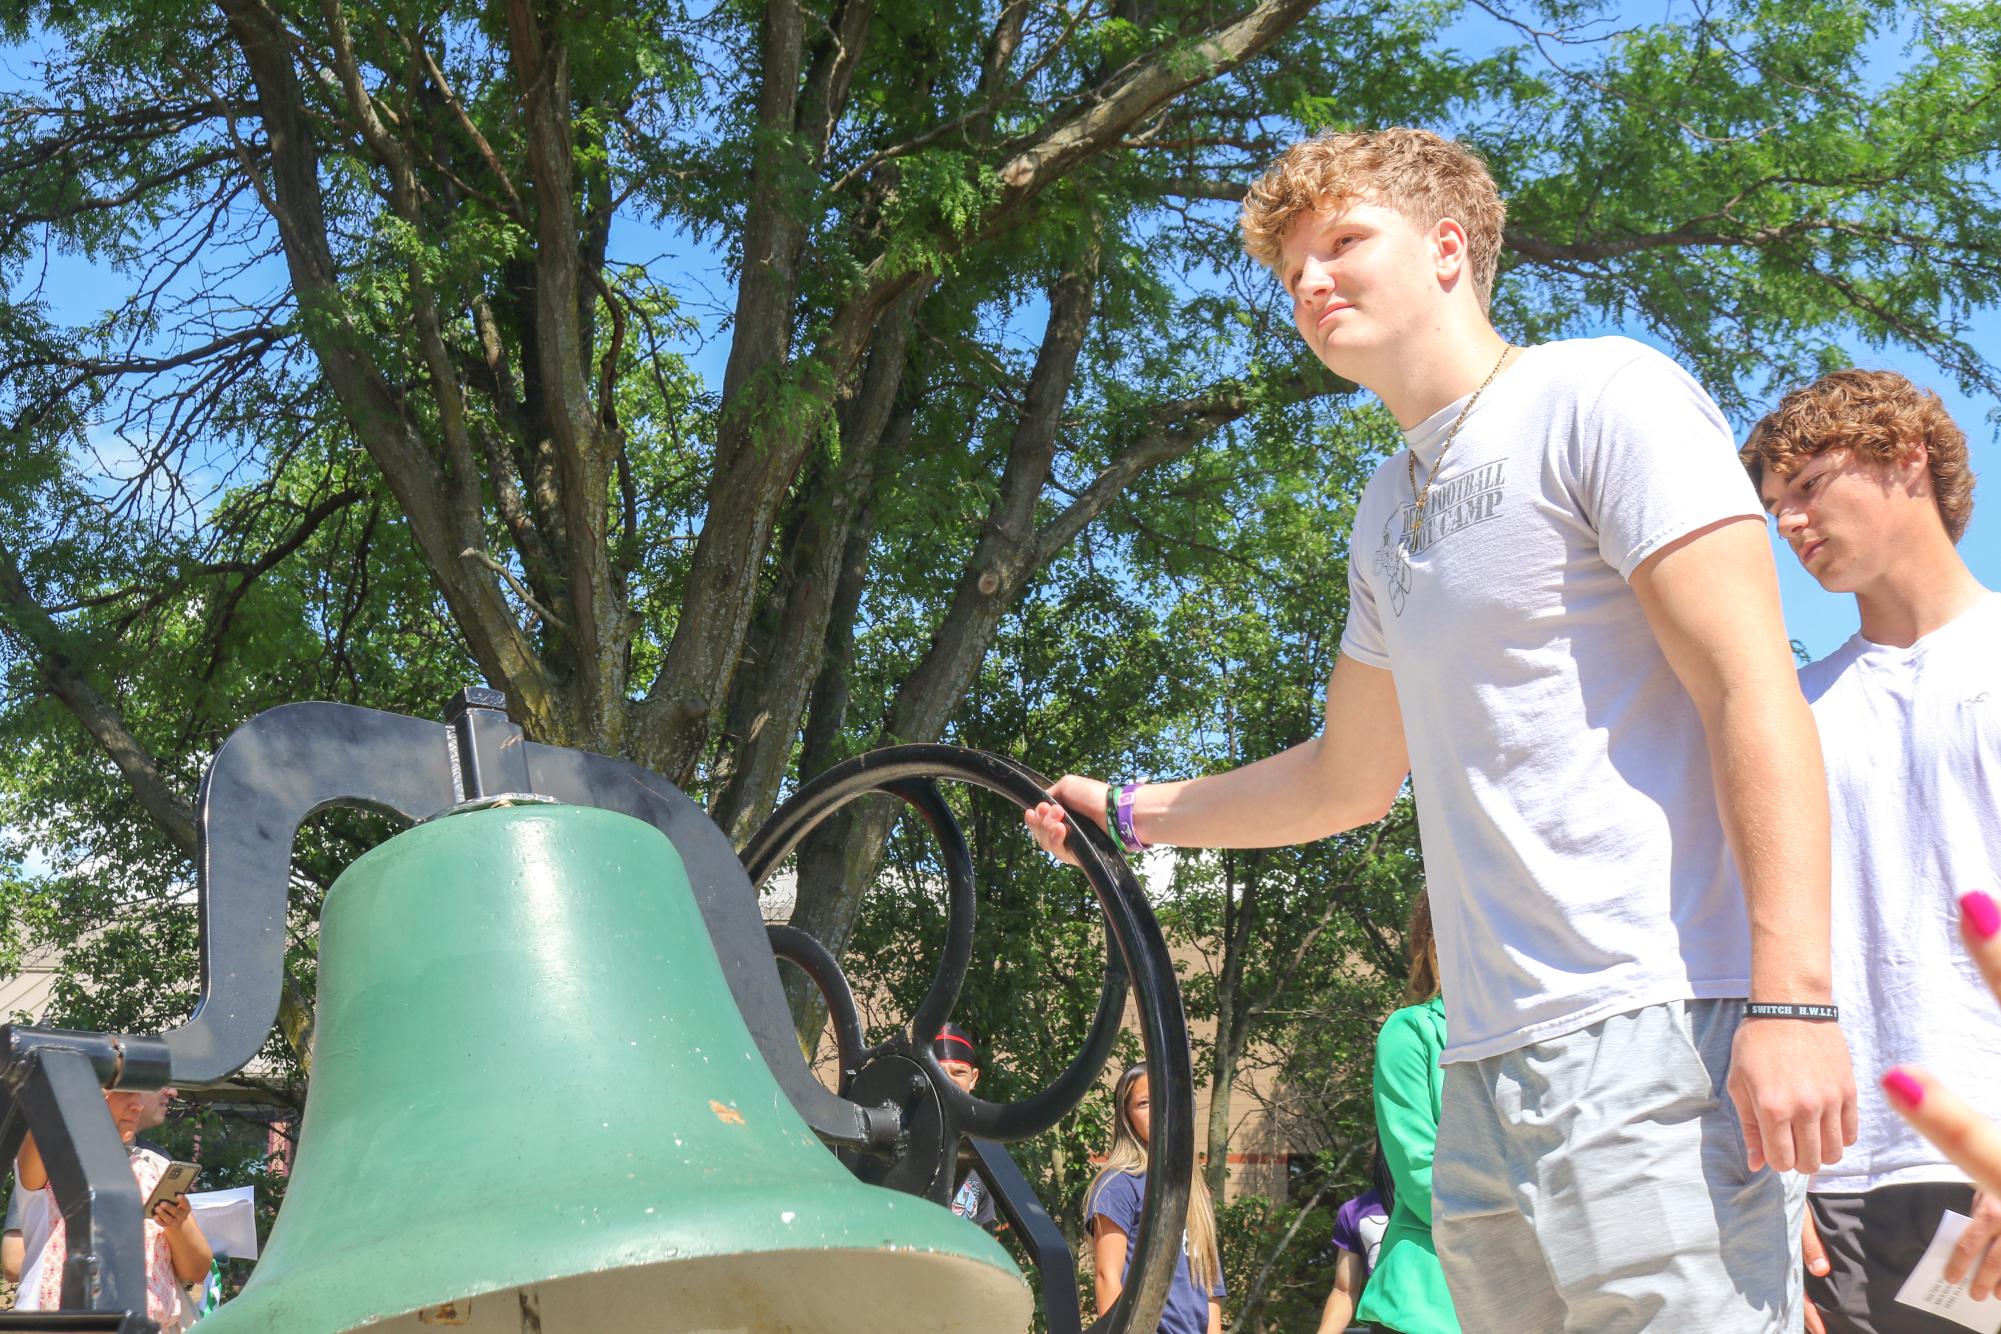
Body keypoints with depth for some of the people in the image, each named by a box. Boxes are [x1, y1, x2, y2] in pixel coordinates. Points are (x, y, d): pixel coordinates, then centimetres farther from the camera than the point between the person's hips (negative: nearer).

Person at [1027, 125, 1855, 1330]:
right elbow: (1350, 779, 31)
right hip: (1486, 1069, 8)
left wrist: (1795, 997, -19)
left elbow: (1755, 695, -11)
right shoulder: (1388, 511, 21)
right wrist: (1128, 812, 33)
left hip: (1653, 1036, -7)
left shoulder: (1602, 394, -2)